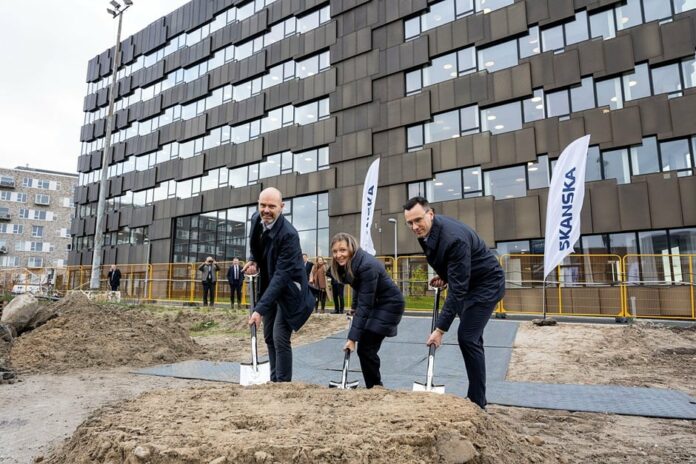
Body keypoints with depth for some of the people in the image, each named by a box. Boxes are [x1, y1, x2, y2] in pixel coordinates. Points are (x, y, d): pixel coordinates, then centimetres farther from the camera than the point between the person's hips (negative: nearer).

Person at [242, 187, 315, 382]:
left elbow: (281, 276, -32)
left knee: (280, 338, -11)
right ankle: (274, 381, 28)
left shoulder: (288, 234, -29)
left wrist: (260, 309, -35)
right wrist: (253, 261, -7)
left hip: (288, 289, -7)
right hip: (269, 286, 8)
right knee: (269, 337, 14)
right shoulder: (256, 219, -7)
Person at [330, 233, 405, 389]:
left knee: (366, 348, -9)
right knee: (365, 348, 9)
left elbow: (365, 305, -32)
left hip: (389, 304, -8)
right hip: (374, 303, 8)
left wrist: (353, 337, -32)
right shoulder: (347, 263, -5)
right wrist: (354, 308, 12)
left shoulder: (367, 266, -32)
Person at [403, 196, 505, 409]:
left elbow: (457, 289, -33)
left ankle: (477, 402, 1)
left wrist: (440, 328, -33)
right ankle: (475, 396, 24)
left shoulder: (454, 238, -34)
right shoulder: (425, 229, -8)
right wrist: (444, 275, 2)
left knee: (467, 337, -12)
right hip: (467, 282, 9)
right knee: (470, 338, 12)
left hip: (487, 283, -9)